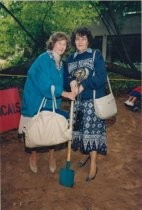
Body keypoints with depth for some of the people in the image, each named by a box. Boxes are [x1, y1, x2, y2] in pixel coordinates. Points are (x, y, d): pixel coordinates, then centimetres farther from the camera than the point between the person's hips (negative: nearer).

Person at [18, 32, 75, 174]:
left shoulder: (60, 62, 7)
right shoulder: (44, 59, -18)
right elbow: (45, 85, -24)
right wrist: (66, 94, -20)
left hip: (52, 102, 7)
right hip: (37, 101, -6)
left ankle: (52, 157, 31)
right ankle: (33, 157, 30)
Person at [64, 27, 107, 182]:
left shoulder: (96, 55, -4)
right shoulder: (71, 59, 10)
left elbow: (101, 77, -14)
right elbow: (66, 79, 8)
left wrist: (82, 86, -19)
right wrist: (71, 82, -15)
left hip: (93, 100, -5)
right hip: (77, 101, 5)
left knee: (92, 130, -3)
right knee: (79, 129, 10)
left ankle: (93, 165, 8)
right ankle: (86, 154, 34)